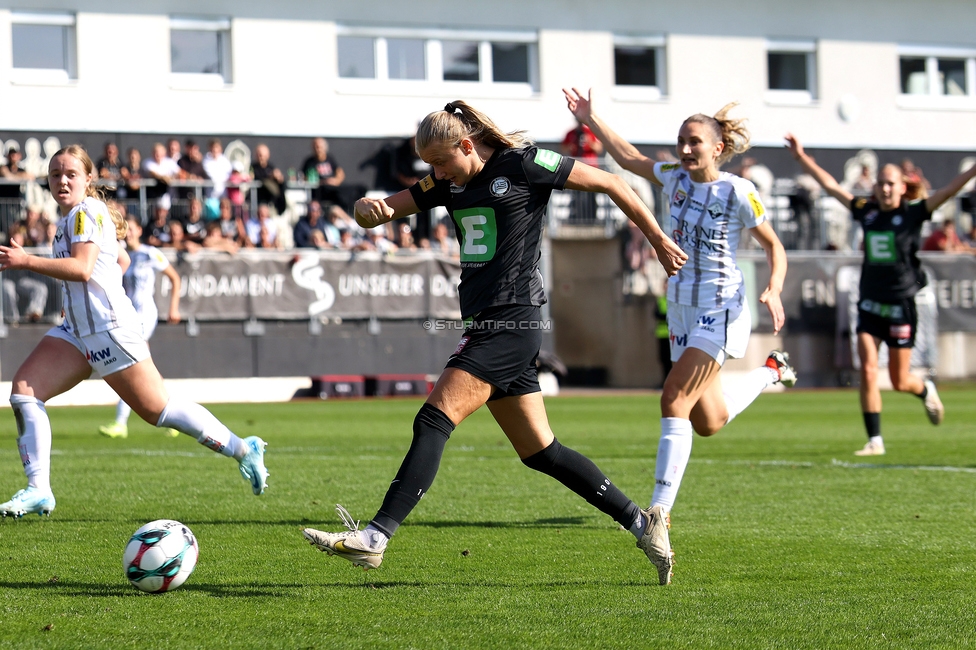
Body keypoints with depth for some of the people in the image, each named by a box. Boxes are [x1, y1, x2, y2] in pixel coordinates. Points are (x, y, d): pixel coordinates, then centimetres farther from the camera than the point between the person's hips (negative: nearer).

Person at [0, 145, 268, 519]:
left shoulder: (86, 212, -11)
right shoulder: (69, 217, 17)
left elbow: (82, 267, -27)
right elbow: (120, 260, 28)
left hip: (109, 328, -10)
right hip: (78, 330, 10)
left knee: (157, 409, -5)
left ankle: (244, 450, 9)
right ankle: (38, 491, -8)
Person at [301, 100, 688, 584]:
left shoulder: (523, 164, -7)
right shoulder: (447, 181, 14)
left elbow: (611, 185, 0)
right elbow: (382, 212, 13)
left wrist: (659, 241, 4)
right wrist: (368, 209, -12)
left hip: (511, 320, -9)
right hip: (484, 323, 9)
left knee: (434, 420, -17)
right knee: (538, 450, 10)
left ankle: (377, 536, -21)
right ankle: (641, 524, 18)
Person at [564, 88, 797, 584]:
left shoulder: (738, 192, -10)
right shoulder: (676, 179, 8)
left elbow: (774, 247, -3)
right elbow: (630, 158, 23)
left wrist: (773, 291, -19)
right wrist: (591, 120, 20)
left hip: (720, 308, -7)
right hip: (681, 309, 7)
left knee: (675, 400, -21)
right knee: (708, 422, 14)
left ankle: (660, 513, -25)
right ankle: (770, 372, 44)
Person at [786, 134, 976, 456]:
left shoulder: (912, 214, -5)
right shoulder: (866, 212, 4)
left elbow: (948, 191, -15)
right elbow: (830, 185, 10)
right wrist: (802, 157, 9)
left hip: (901, 306, -3)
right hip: (869, 305, 3)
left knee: (899, 381, 5)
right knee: (867, 372, -10)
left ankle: (926, 391, 41)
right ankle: (875, 440, -3)